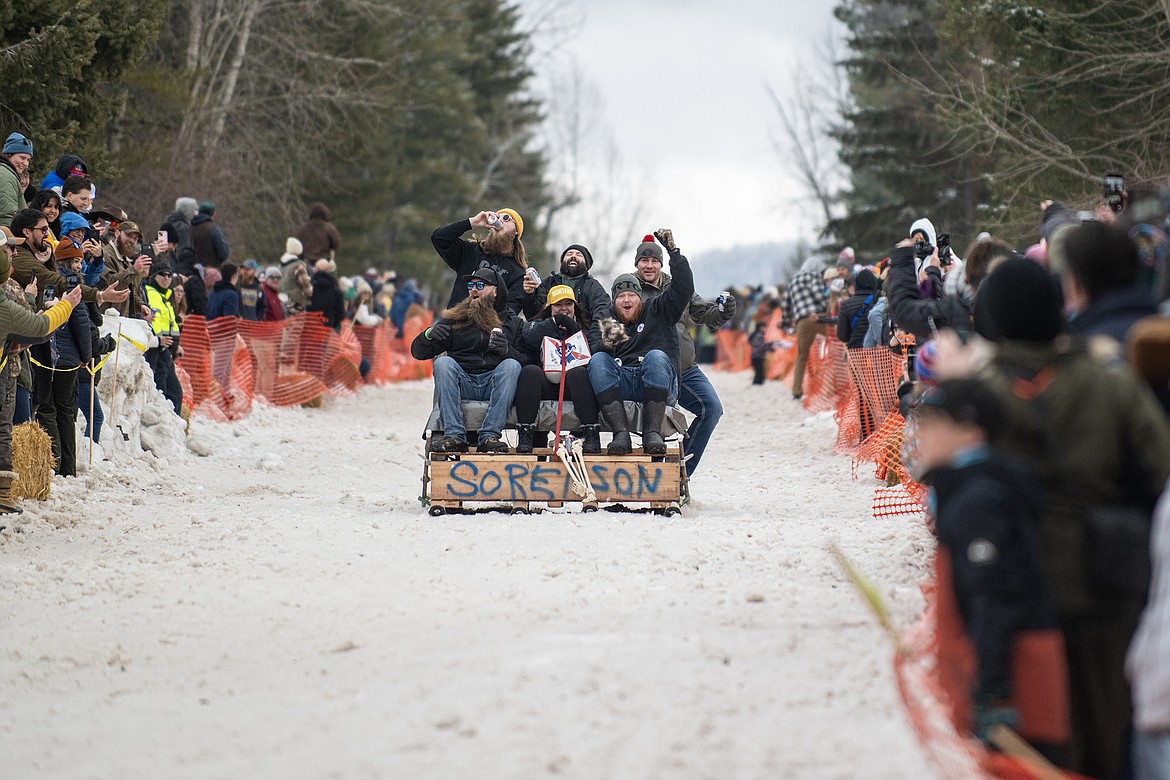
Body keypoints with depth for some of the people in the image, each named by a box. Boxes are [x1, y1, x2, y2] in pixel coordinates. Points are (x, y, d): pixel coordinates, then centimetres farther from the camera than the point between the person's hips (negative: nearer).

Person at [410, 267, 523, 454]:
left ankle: (490, 436, -36)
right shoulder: (454, 318, 16)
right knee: (443, 362, -26)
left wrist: (507, 350, -17)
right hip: (462, 385, 1)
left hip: (493, 385, -1)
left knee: (511, 365, -28)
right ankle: (454, 436, -35)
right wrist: (429, 335, -11)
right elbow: (418, 352, 11)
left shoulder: (511, 321, 16)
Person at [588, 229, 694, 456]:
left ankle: (652, 433, -36)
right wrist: (606, 343, -12)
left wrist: (673, 251, -4)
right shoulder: (608, 320, 22)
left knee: (656, 356, -32)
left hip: (659, 386, -2)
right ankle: (621, 433, -38)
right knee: (598, 360, -26)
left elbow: (684, 288, 4)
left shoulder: (657, 311, 17)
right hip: (621, 383, 2)